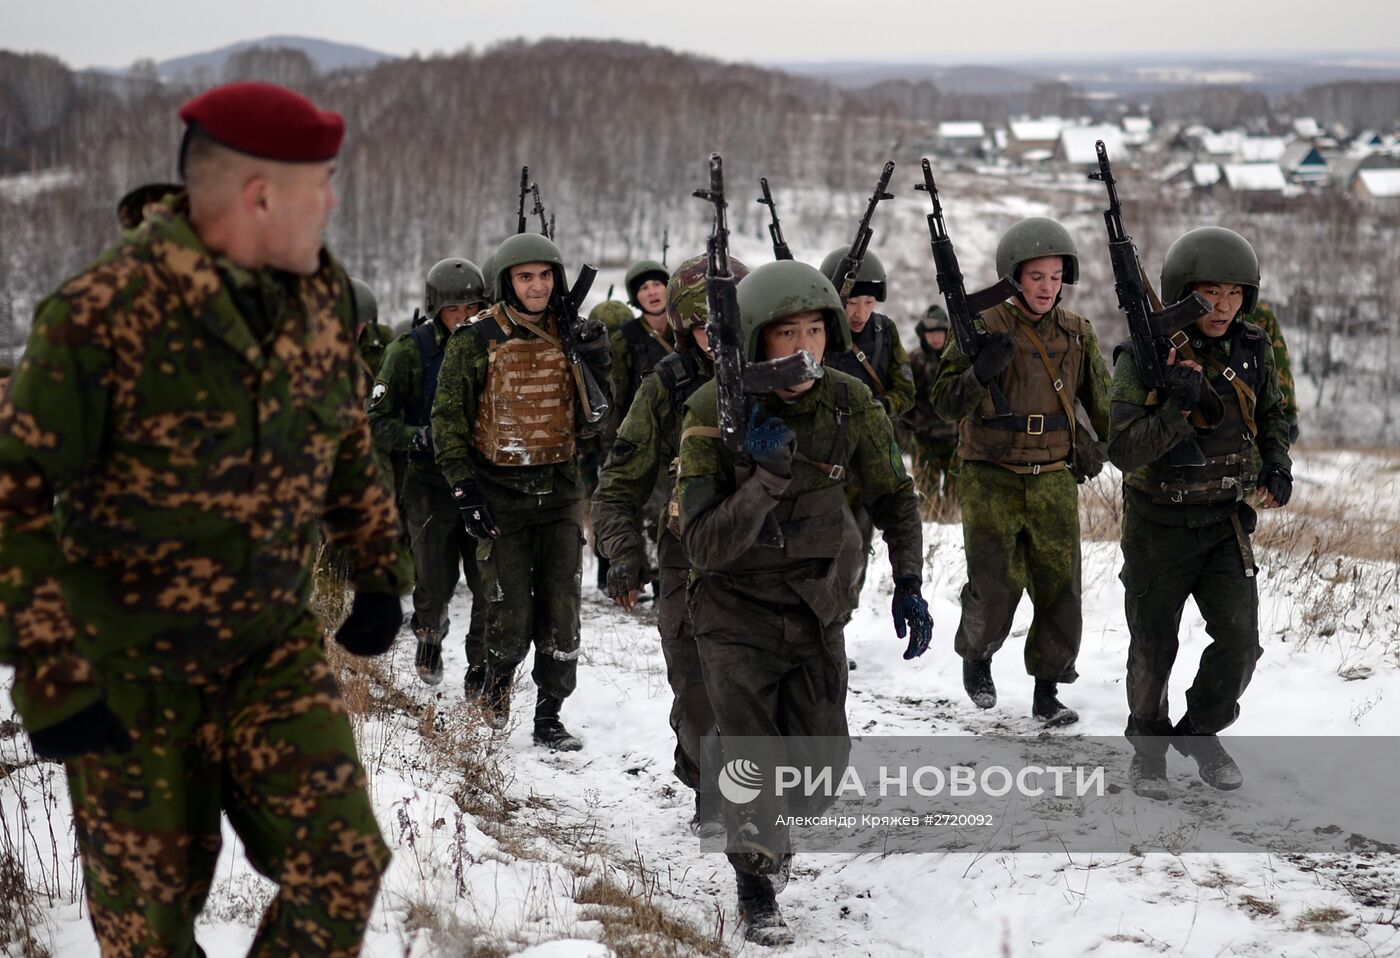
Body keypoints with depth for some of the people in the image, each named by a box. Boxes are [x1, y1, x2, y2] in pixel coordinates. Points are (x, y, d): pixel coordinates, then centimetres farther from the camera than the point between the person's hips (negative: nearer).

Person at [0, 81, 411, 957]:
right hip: (130, 672, -4)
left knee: (342, 868, -10)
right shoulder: (104, 313, -21)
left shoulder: (324, 293, -2)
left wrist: (379, 572, 14)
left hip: (275, 648, 4)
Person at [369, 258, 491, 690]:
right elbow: (376, 422, -5)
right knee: (436, 581, 2)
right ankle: (429, 635, 35)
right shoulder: (411, 351, -5)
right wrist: (416, 437, -21)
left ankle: (482, 670, 12)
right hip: (430, 482, -2)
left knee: (491, 584, -3)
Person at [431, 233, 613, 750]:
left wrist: (596, 367, -8)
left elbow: (590, 423, 9)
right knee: (512, 614, -4)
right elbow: (448, 416, -2)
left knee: (561, 609, 2)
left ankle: (549, 716, 13)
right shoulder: (476, 341, -5)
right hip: (500, 494, -3)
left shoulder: (570, 337, 7)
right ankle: (495, 686, 26)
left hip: (560, 492, 3)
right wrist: (464, 487, -9)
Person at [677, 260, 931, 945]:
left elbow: (894, 498, 7)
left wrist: (909, 586, 1)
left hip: (816, 603, 3)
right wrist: (767, 477, -35)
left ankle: (769, 827, 39)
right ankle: (756, 887, 13)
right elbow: (705, 547, -24)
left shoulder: (850, 403, -10)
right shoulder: (715, 412, -20)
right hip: (736, 604, -3)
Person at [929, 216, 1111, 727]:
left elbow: (1100, 403, 17)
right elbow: (946, 402, -9)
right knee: (995, 585, -4)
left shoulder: (1077, 332, 7)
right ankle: (976, 656, 26)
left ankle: (1048, 689, 13)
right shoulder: (984, 326, -5)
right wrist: (980, 372, -27)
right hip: (992, 480, -3)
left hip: (1054, 481, 3)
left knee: (1060, 588, 1)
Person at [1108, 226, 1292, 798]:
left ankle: (1202, 731, 20)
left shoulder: (1252, 350, -3)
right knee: (1153, 649, 8)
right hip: (1159, 522, -3)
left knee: (1240, 640, -6)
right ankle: (1148, 746, 31)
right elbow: (1123, 451, -21)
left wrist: (1277, 466, -1)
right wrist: (1178, 407, -33)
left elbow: (1272, 415, 16)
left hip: (1226, 520, 3)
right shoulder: (1144, 359, -16)